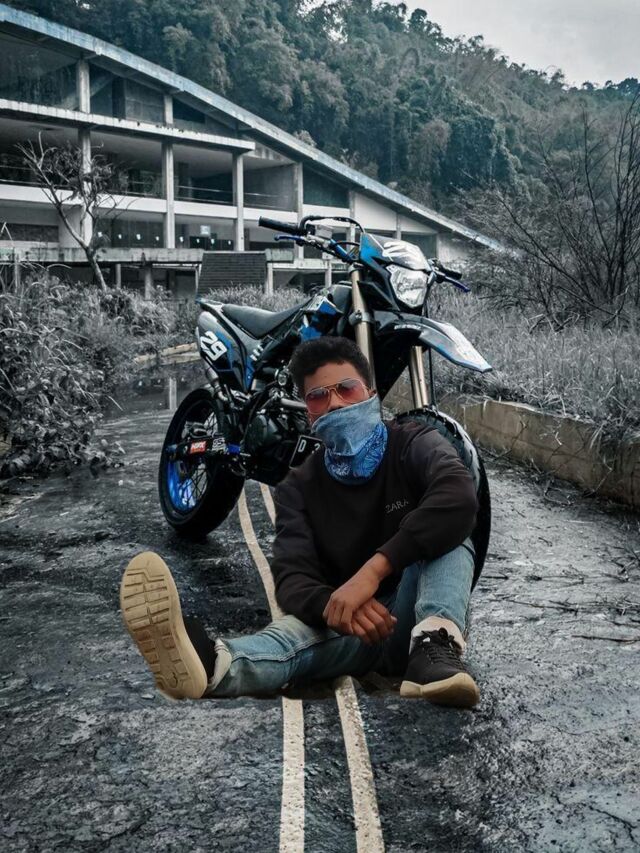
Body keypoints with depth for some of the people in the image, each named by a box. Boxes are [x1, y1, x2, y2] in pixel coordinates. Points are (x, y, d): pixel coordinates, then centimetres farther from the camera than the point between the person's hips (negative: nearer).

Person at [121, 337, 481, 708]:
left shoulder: (413, 444, -4)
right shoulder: (299, 487, 3)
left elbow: (460, 499, -28)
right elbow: (292, 576, -12)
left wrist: (375, 568, -39)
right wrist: (335, 607, -37)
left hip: (415, 616, 0)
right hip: (354, 629, 1)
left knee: (446, 531, -26)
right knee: (300, 628, -34)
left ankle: (437, 642, -47)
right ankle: (214, 665, -65)